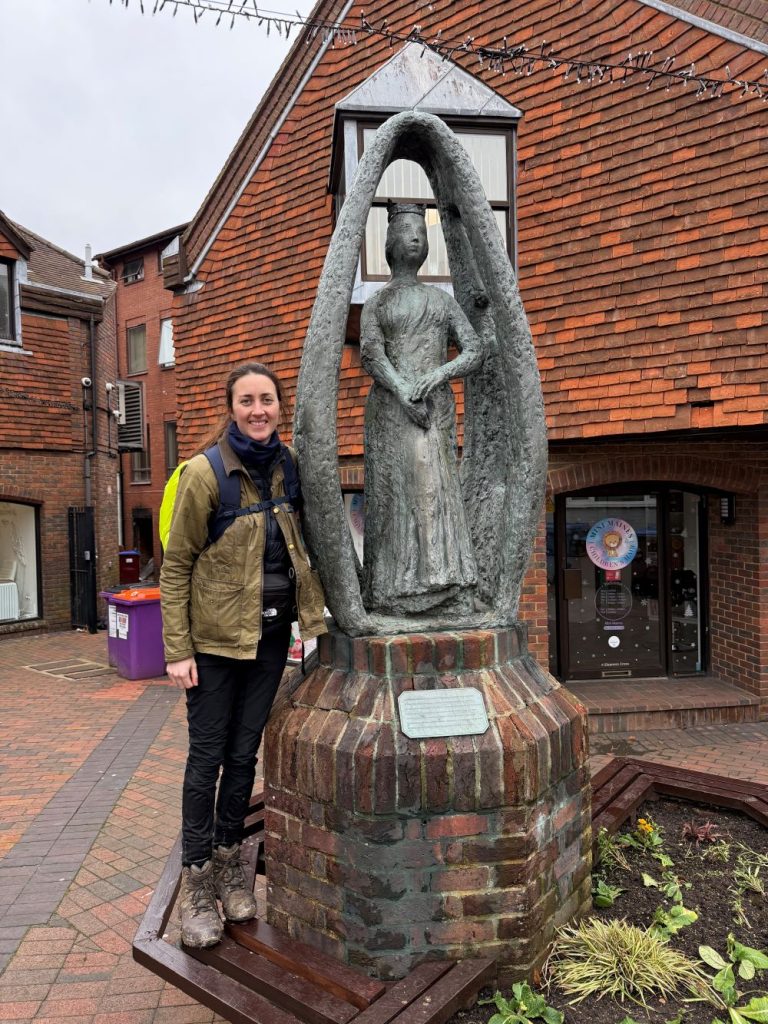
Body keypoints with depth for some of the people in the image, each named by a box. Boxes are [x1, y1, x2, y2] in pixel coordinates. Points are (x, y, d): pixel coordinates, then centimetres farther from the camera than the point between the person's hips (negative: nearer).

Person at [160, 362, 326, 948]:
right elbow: (175, 565, -9)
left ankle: (230, 863, 32)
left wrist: (314, 616, 2)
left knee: (244, 752, 15)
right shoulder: (206, 472, -13)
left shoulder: (290, 467, 2)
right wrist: (178, 649, -12)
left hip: (271, 634, 4)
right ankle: (196, 881, 22)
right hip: (216, 634, -4)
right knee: (207, 756, 6)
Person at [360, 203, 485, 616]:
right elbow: (371, 355, -5)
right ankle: (390, 590, 0)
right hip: (390, 404, -1)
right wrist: (404, 391, -22)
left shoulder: (443, 300, 20)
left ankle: (451, 589, -12)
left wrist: (436, 376, -11)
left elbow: (474, 352, 9)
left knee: (434, 482, -10)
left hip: (436, 403, 2)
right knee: (393, 488, -6)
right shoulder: (375, 304, 13)